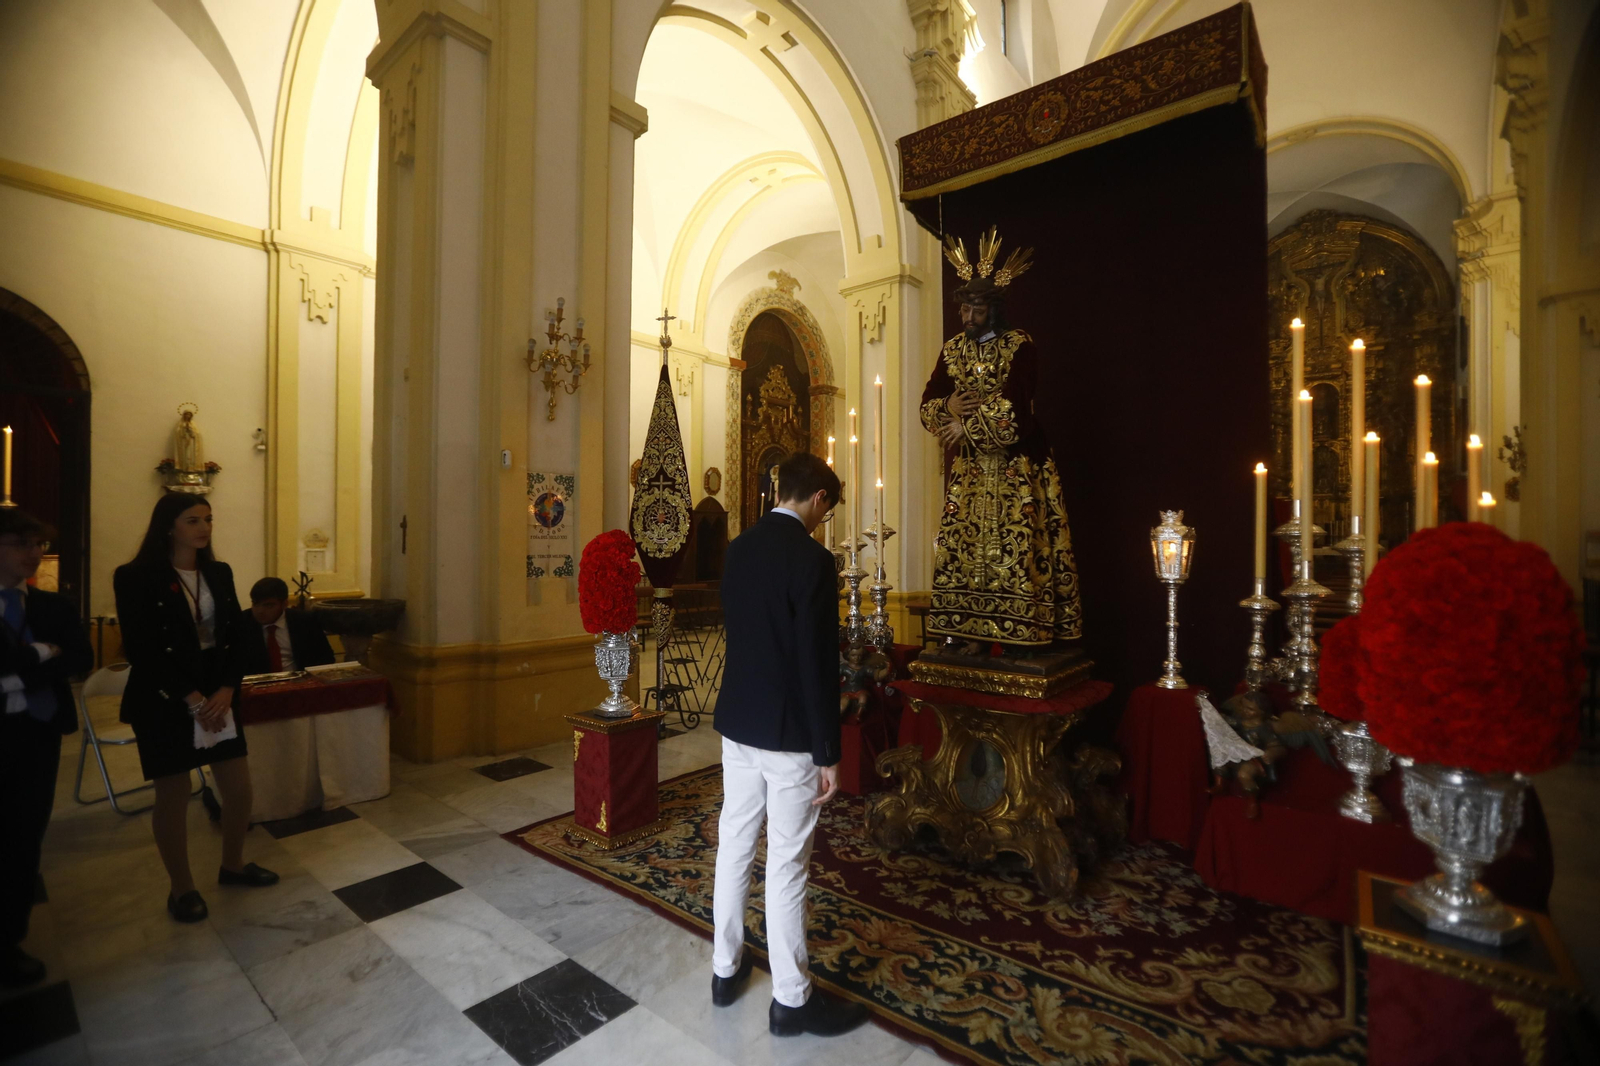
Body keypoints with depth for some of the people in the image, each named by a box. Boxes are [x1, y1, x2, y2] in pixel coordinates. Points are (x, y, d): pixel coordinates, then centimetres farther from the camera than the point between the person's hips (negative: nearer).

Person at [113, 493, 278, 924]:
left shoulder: (219, 573, 7)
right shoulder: (135, 577, -8)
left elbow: (235, 637, 4)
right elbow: (140, 649, -13)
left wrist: (226, 690, -10)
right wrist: (191, 698, -17)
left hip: (219, 696, 5)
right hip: (164, 703, -4)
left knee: (239, 788, 8)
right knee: (173, 796, 6)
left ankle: (233, 865, 31)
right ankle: (181, 888, 25)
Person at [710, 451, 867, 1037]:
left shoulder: (738, 548, 2)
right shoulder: (812, 559, -20)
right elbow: (817, 663, -20)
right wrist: (828, 753, -11)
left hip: (736, 721, 7)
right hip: (789, 732, -7)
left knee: (734, 844, 19)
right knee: (787, 862, 7)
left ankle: (726, 967, 38)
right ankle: (791, 999, 26)